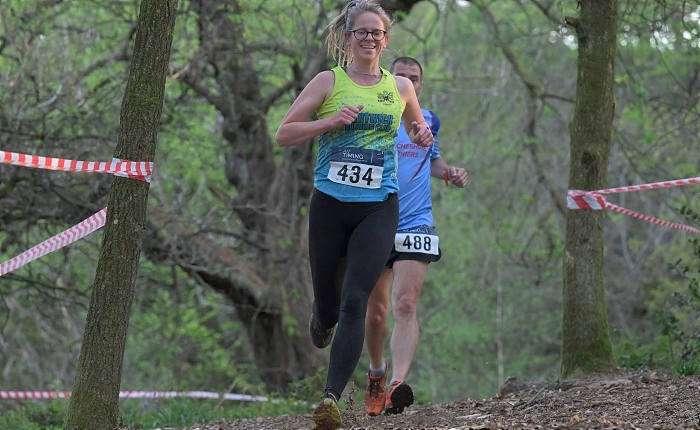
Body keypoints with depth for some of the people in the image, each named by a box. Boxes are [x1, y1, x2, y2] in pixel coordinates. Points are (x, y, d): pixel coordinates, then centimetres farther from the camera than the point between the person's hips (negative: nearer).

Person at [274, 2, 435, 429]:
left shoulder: (400, 87, 11)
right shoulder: (329, 82, 3)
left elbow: (417, 128, 30)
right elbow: (283, 134, 0)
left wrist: (423, 137, 6)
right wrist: (332, 121, -14)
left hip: (379, 207, 0)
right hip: (330, 204, 0)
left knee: (355, 300, -16)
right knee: (328, 302, 9)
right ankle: (322, 318, 49)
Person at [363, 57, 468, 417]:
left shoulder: (429, 121, 11)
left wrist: (449, 173, 9)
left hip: (415, 227, 0)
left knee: (405, 306, -17)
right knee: (375, 312, 7)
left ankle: (397, 385, -30)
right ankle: (376, 373, 33)